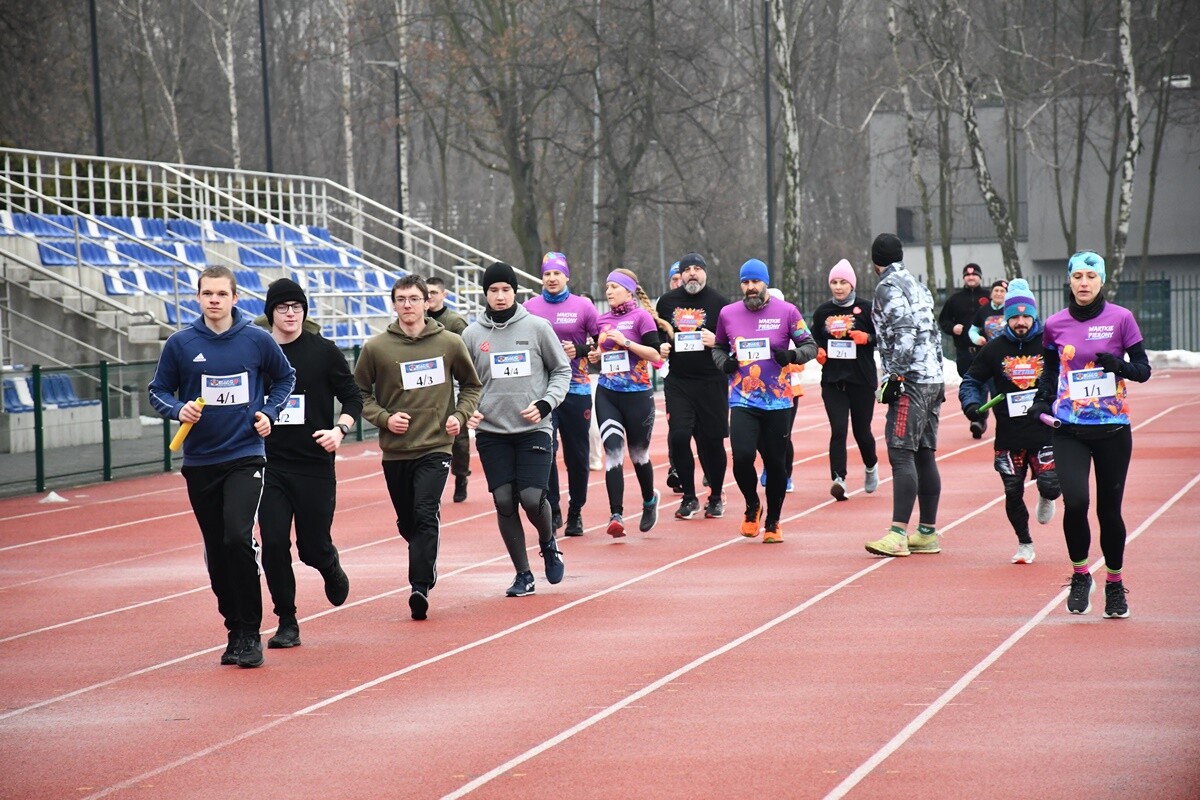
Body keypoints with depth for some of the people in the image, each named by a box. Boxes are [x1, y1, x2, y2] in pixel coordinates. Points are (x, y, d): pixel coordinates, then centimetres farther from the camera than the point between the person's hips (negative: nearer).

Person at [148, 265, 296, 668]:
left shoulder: (257, 340, -2)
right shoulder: (180, 344, -1)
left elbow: (285, 377, 15)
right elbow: (159, 391, 7)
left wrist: (270, 412, 0)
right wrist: (178, 409, -13)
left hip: (246, 456, -2)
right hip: (200, 462, 2)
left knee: (238, 537, -18)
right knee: (216, 551, 7)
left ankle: (249, 634, -9)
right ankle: (234, 629, 21)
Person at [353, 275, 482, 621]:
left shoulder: (449, 343, 0)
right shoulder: (376, 347, -3)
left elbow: (471, 385, 15)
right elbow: (359, 392, 7)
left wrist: (460, 415, -1)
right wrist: (383, 417, -8)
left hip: (435, 447, -2)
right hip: (394, 450, 2)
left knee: (426, 515, -17)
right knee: (407, 523, 12)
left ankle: (420, 586, -19)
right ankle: (427, 565, 38)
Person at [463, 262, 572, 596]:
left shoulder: (537, 327, 0)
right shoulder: (472, 334, 5)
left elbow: (562, 370, 6)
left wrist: (545, 404, -9)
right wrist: (468, 411, -6)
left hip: (534, 430, -2)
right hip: (491, 432, 2)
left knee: (532, 498, -12)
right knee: (504, 502, -1)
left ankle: (548, 543, 21)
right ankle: (523, 574, 12)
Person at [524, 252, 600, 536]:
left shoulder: (583, 306, 2)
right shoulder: (530, 307, 5)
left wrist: (580, 350, -12)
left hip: (577, 388, 0)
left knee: (577, 455, 7)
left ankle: (575, 513, 20)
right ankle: (552, 511, -7)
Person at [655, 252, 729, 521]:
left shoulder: (719, 302, -2)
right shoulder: (667, 301, 8)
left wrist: (717, 342, -19)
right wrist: (659, 347, 0)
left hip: (711, 383, -2)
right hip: (678, 382, 2)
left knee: (712, 439, 3)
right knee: (678, 436, -8)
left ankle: (716, 497, 20)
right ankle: (689, 497, 6)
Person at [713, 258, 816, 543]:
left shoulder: (786, 311, -1)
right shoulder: (728, 314, 5)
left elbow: (810, 345, 4)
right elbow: (718, 347, 21)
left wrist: (792, 355, -16)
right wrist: (723, 362, -1)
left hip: (778, 402, 0)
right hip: (742, 401, 1)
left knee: (775, 464, 5)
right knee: (742, 456, -17)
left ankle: (773, 522, 23)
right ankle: (752, 506, 11)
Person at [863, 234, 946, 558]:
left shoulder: (888, 288, -7)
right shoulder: (917, 285, 19)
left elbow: (905, 332, -19)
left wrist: (894, 376, -17)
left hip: (911, 382, -9)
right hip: (933, 379, 9)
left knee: (901, 455, -13)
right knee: (924, 455, 11)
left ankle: (898, 534, -20)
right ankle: (927, 533, 13)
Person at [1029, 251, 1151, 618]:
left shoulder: (1120, 318, -2)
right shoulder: (1055, 325, 4)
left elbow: (1143, 370, -1)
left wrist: (1119, 365, -20)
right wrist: (1042, 401, 2)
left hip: (1112, 427, -1)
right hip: (1069, 428, 1)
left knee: (1109, 509, 5)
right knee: (1075, 501, -17)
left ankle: (1114, 584, 25)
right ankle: (1080, 575, 4)